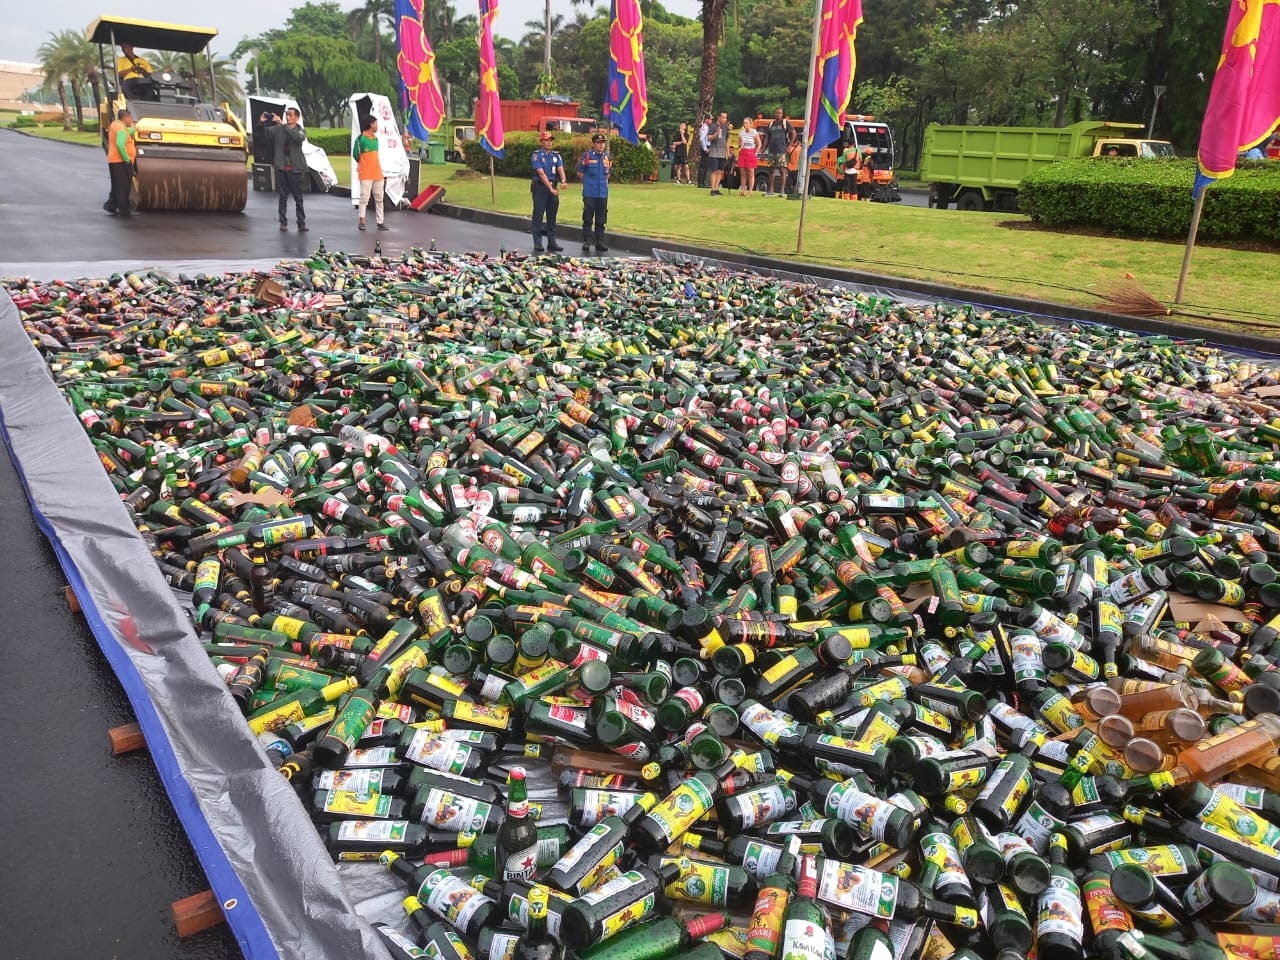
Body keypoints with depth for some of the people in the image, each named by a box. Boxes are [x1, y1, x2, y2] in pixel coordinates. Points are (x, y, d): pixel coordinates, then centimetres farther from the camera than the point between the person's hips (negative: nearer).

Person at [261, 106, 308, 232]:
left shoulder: (300, 131, 2)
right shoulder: (278, 128, 7)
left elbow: (298, 138, -20)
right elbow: (266, 133, -3)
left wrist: (283, 124, -26)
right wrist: (262, 122, -22)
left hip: (295, 168, -2)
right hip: (281, 167, 2)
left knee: (298, 197, 0)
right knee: (283, 196, 6)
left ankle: (301, 223, 2)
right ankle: (283, 222, 10)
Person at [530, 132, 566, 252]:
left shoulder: (556, 155, 9)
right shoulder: (537, 155, -6)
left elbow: (560, 169, -4)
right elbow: (541, 173, -15)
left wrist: (563, 181, -26)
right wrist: (550, 188, -24)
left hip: (553, 187, 5)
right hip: (540, 187, -5)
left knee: (552, 216, 8)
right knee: (538, 215, -2)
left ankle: (552, 242, 14)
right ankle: (537, 243, 2)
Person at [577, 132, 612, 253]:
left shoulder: (607, 158, 9)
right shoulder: (586, 156, -4)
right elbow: (580, 174, 3)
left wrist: (603, 183, 12)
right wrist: (588, 183, 8)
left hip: (603, 193, 4)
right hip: (589, 193, -4)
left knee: (601, 220, 8)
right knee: (588, 219, -1)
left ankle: (600, 243, 14)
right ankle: (586, 242, 5)